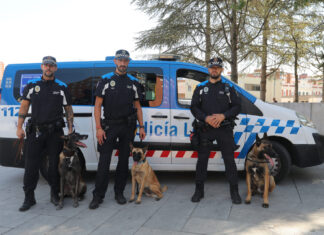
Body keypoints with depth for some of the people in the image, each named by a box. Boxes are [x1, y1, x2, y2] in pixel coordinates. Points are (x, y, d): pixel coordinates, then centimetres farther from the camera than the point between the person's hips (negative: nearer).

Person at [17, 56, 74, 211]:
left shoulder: (62, 87, 7)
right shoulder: (32, 85, 8)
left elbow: (68, 110, 8)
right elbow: (24, 107, 8)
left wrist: (70, 130, 1)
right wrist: (19, 127, 0)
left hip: (55, 132, 0)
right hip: (35, 131, 1)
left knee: (55, 164, 5)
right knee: (31, 165, 2)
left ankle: (55, 194, 20)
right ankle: (29, 198, 13)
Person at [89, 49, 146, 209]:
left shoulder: (132, 82, 10)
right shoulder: (106, 80, 1)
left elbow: (137, 106, 14)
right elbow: (97, 106, -3)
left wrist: (141, 127, 6)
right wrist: (99, 128, -12)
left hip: (128, 126, 3)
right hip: (110, 125, -3)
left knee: (124, 160, 8)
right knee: (104, 161, -5)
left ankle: (119, 193, 21)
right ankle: (98, 196, 5)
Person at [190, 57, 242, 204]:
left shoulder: (228, 88, 9)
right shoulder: (200, 87, 11)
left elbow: (237, 106, 3)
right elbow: (194, 107, 4)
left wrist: (223, 116, -14)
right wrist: (206, 118, -13)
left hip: (224, 129, -1)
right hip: (205, 129, 1)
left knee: (229, 159, 1)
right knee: (202, 159, 5)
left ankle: (234, 191, 13)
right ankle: (199, 190, 17)